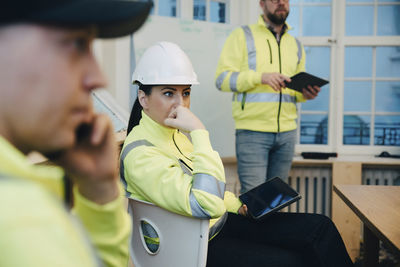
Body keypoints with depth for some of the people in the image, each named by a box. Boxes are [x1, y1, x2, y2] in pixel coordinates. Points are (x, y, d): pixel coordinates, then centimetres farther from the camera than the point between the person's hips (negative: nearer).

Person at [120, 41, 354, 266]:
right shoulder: (140, 154, -23)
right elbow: (208, 205, -35)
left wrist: (237, 205, 6)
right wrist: (199, 131, -31)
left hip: (217, 223, 9)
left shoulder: (175, 133, 5)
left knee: (320, 227, -1)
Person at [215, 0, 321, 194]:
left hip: (287, 132, 5)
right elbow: (222, 78, -6)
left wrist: (305, 94, 2)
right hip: (252, 131, -5)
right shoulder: (243, 36, 3)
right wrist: (261, 77, -19)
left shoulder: (296, 46, 19)